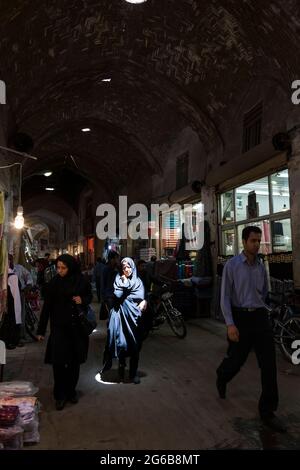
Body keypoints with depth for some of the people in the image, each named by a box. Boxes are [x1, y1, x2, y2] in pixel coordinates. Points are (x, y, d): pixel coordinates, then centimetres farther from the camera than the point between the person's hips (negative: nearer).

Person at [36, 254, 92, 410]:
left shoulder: (81, 281, -6)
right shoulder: (54, 283, -8)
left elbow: (89, 296, 10)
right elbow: (46, 306, -5)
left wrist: (83, 300, -14)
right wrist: (41, 330, -4)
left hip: (77, 327, 2)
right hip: (59, 327, -1)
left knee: (75, 361, 10)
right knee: (58, 361, -6)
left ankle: (71, 391, 28)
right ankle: (60, 395, 11)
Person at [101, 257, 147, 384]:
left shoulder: (138, 281, 8)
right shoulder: (118, 280, 6)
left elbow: (141, 298, -1)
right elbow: (117, 295, -10)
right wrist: (124, 283, -9)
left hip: (133, 315, 1)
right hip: (120, 315, -1)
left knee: (134, 344, 2)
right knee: (121, 342, -3)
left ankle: (133, 373, 13)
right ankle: (121, 367, 17)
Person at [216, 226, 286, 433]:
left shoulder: (261, 266, 6)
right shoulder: (232, 265, -7)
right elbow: (225, 297, -9)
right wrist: (230, 324, -17)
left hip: (260, 317, 4)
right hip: (240, 317, -3)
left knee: (269, 364, -2)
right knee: (236, 360, 9)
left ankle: (267, 411, 10)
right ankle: (222, 378, 45)